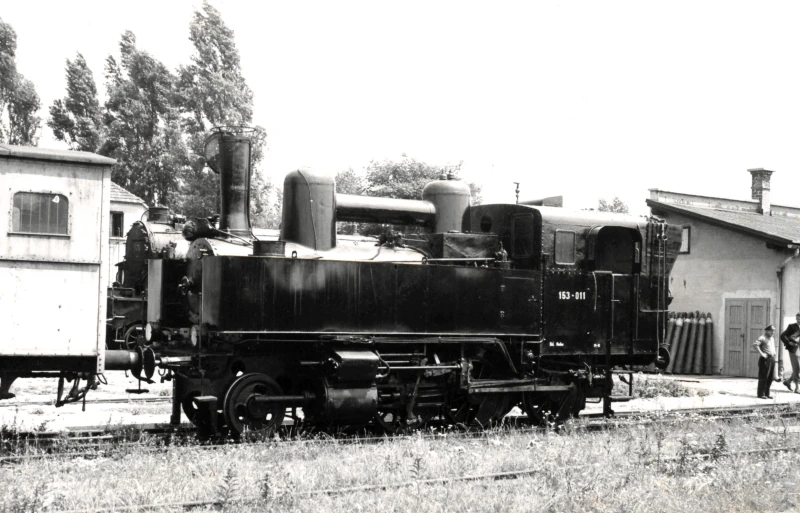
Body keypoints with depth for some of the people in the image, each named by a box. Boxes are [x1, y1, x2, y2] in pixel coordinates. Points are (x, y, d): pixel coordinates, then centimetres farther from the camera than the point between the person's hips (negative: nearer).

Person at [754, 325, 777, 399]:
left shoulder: (772, 338, 18)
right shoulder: (762, 338, -10)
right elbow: (755, 344, -24)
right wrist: (761, 353, -24)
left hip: (772, 359, 8)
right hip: (765, 359, -8)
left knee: (770, 378, 10)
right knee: (763, 377, -6)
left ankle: (767, 393, 18)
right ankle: (761, 394, -2)